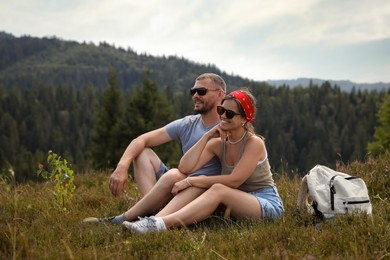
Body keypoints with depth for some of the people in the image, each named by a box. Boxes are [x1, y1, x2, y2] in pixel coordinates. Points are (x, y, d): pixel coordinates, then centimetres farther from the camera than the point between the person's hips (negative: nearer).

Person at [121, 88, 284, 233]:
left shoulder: (254, 143, -13)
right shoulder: (218, 143, 4)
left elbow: (234, 180, -22)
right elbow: (185, 167, -8)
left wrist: (192, 181, -19)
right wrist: (207, 136, -11)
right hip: (237, 203, 6)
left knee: (218, 189, -33)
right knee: (198, 185, -17)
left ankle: (161, 224, -49)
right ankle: (155, 219, -36)